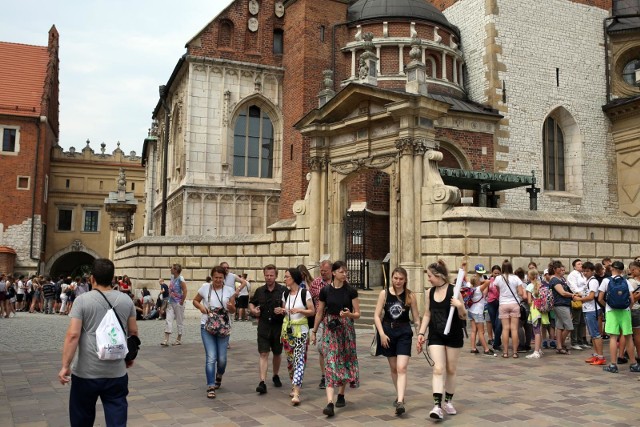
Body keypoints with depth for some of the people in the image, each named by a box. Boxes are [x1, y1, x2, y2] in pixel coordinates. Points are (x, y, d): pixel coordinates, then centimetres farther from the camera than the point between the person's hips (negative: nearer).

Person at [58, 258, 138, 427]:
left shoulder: (83, 300, -6)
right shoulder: (126, 300, 4)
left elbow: (73, 335, -13)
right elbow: (133, 332, 10)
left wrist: (65, 366, -9)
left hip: (86, 372, -2)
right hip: (117, 373, 2)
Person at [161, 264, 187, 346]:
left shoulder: (180, 279, -14)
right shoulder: (172, 277, 7)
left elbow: (185, 291, -18)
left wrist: (182, 302, -16)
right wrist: (169, 299, 13)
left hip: (178, 303, -7)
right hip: (171, 303, 7)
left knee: (179, 321, 6)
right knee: (168, 320, 0)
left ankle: (179, 339, 16)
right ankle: (166, 340, -1)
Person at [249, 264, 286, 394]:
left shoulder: (283, 290, -6)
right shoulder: (260, 291, 5)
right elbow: (251, 303, 20)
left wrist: (283, 310, -24)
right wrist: (253, 310, -1)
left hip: (278, 326, -1)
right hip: (263, 327, 1)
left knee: (277, 353, 16)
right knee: (263, 354, -6)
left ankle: (276, 376, 38)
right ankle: (262, 382, -9)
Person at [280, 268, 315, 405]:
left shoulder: (304, 293, -7)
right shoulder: (285, 294, 8)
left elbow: (312, 311, -5)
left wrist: (300, 310, -20)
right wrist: (282, 311, -3)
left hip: (301, 330, -5)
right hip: (287, 329, 6)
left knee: (299, 360, -11)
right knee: (290, 359, 11)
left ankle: (296, 393, -15)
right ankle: (294, 385, 29)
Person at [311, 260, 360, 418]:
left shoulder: (351, 291, -3)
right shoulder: (325, 291, -1)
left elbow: (357, 314, -2)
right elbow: (319, 313, 9)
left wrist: (349, 314, -23)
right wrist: (314, 331, 11)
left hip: (346, 330, 1)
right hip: (330, 330, 0)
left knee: (345, 362, 10)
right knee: (330, 363, -9)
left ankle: (341, 395, 32)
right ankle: (330, 403, -16)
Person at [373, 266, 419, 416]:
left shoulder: (410, 296, -2)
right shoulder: (384, 293, -1)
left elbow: (416, 318, 3)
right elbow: (377, 315, -2)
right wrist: (382, 333, -11)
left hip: (404, 332, -2)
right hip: (388, 331, 2)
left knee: (401, 368, -14)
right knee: (393, 367, 13)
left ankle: (400, 401, -18)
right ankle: (399, 395, 32)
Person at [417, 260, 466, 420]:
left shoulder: (454, 291, -10)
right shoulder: (429, 293, 2)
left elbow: (463, 317, -6)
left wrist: (459, 306, -26)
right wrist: (421, 333, 4)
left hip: (453, 336, -2)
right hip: (436, 336, 2)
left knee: (451, 370, 11)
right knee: (438, 369, -9)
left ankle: (448, 401, 28)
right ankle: (437, 405, -13)